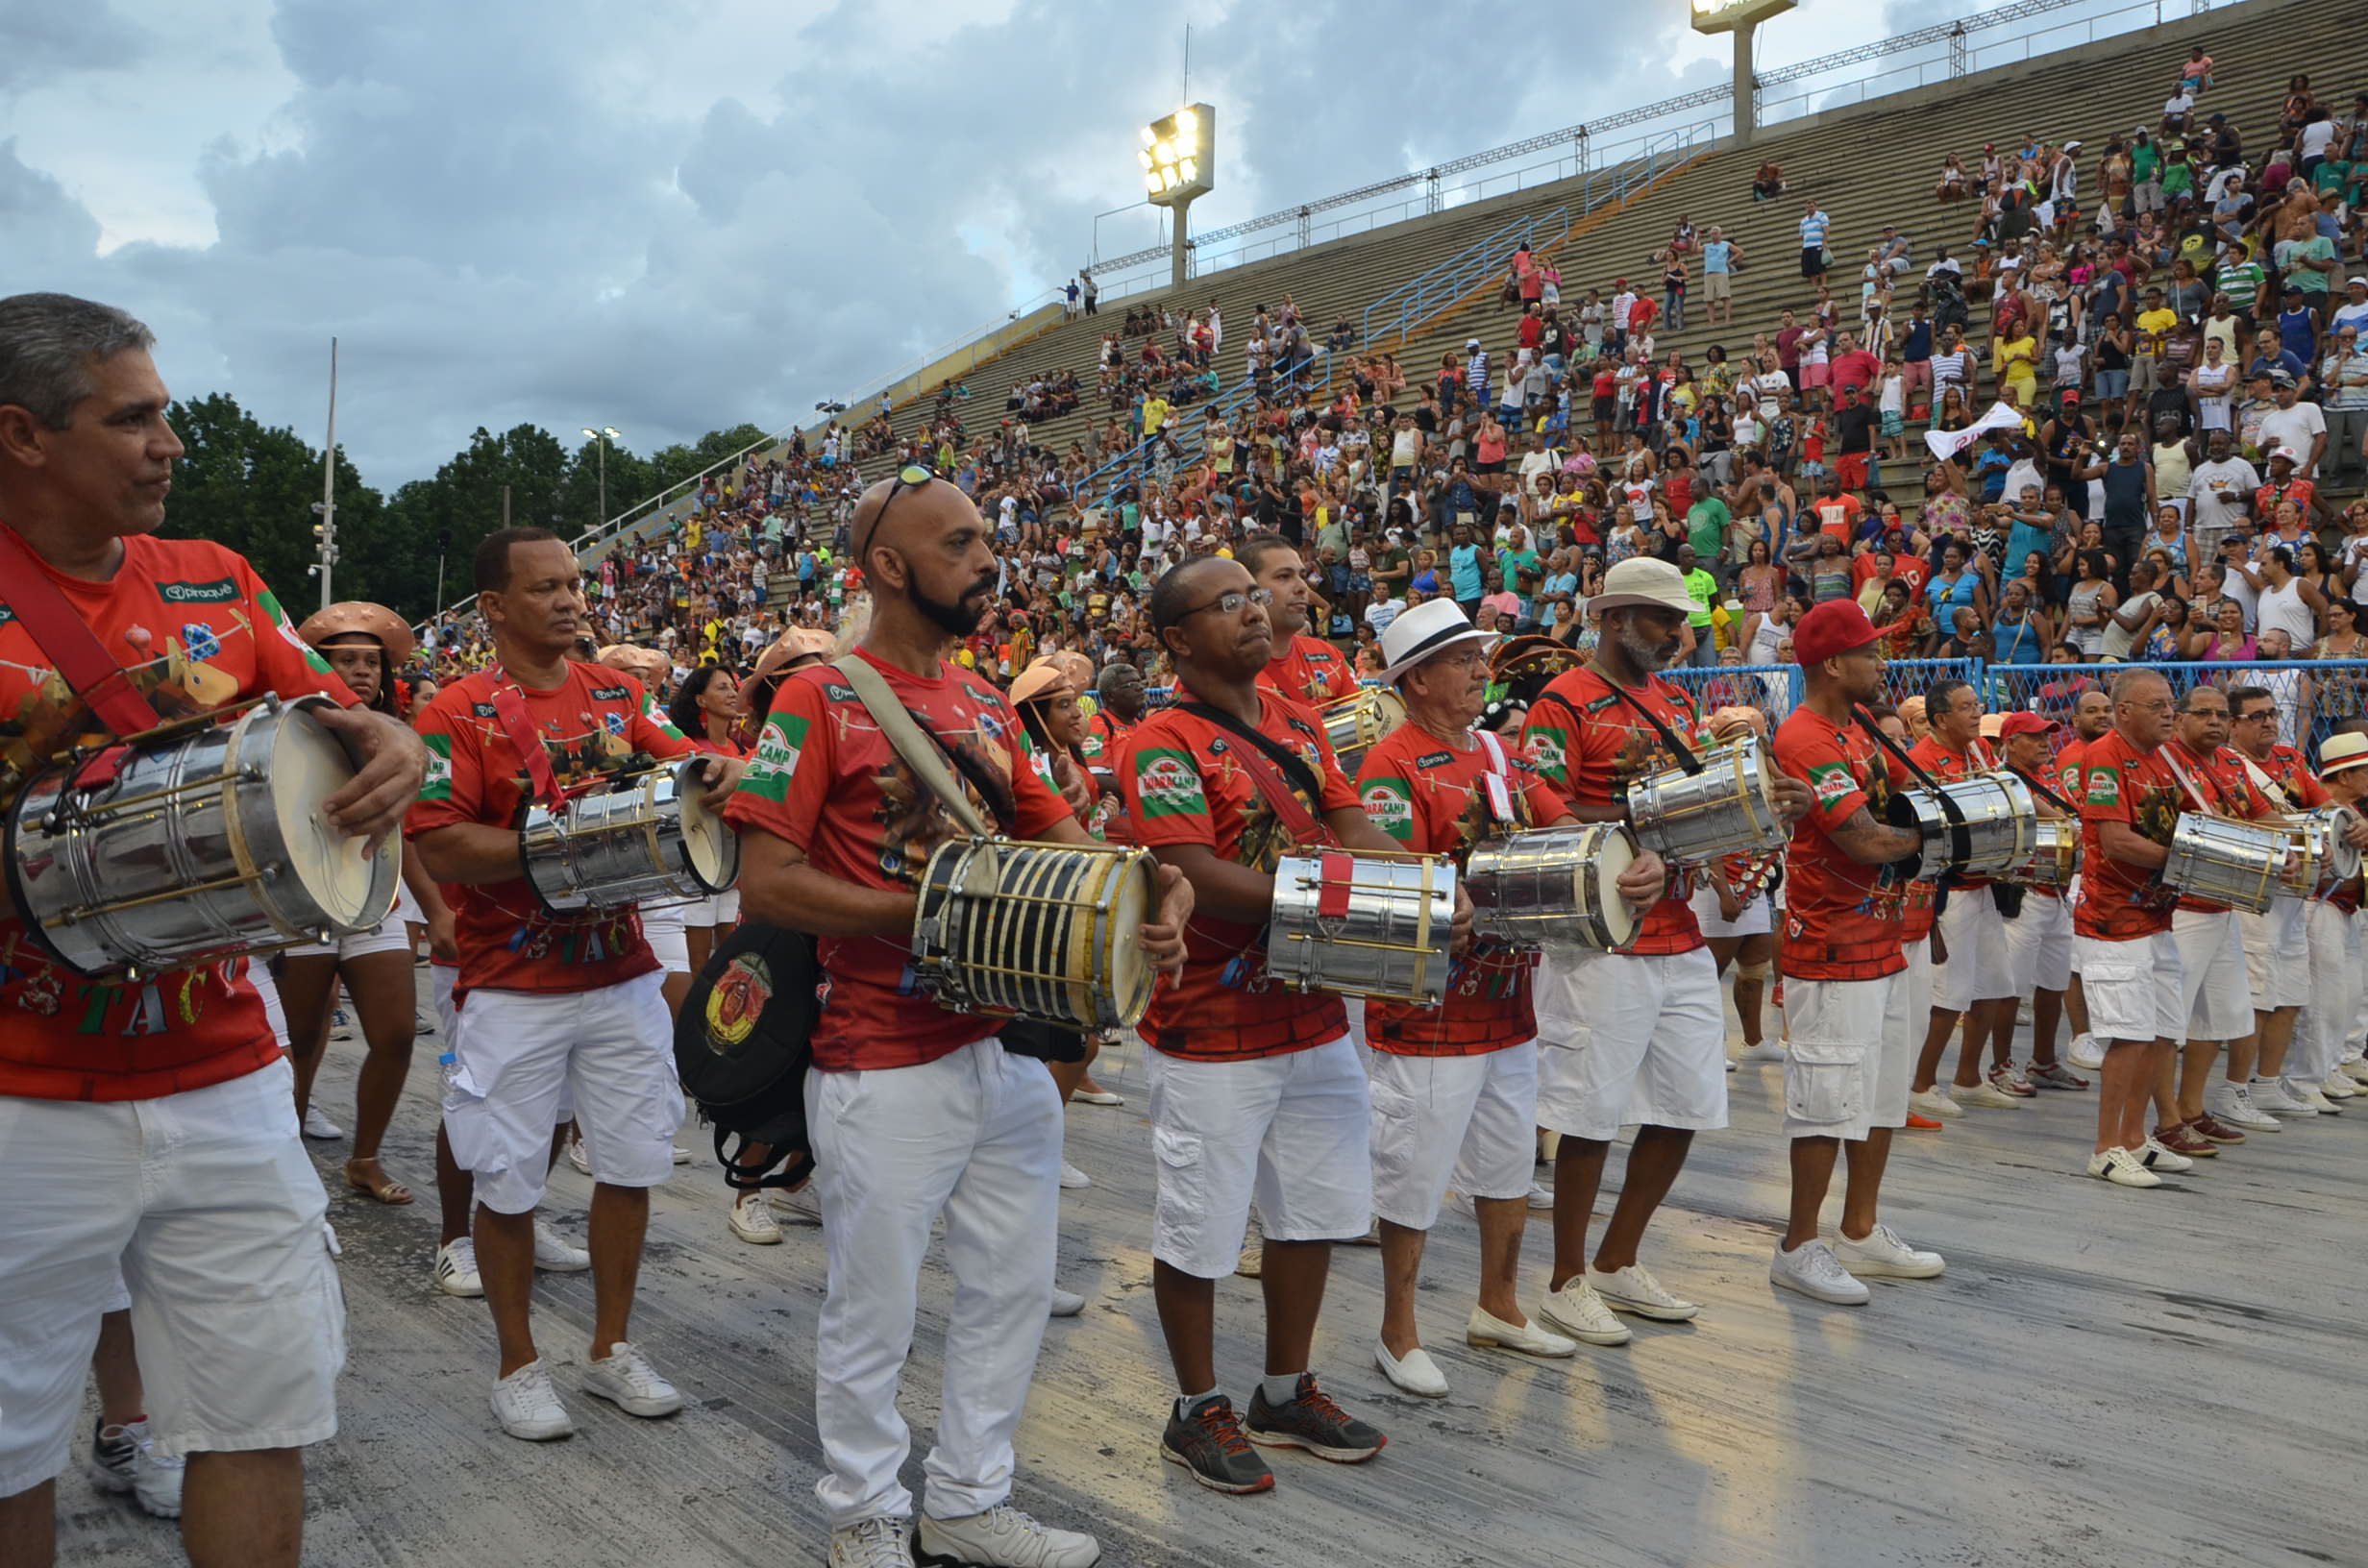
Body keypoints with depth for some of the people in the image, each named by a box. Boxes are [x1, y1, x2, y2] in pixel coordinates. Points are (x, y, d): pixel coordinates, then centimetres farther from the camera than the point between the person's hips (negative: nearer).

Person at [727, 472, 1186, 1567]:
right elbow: (766, 884, -16)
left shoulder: (987, 707, 12)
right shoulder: (820, 701, -10)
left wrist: (1153, 888, -9)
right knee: (873, 1310, 9)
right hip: (885, 1067, -7)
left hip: (1011, 1049, 7)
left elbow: (1059, 835, 12)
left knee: (1014, 1289, 17)